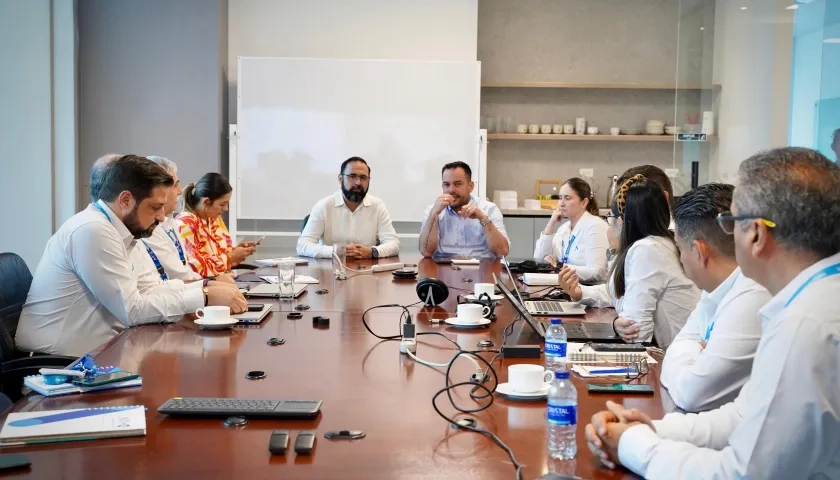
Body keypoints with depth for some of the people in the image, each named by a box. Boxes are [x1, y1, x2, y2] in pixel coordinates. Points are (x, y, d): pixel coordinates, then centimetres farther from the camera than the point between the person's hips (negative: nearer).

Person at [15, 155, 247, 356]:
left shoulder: (105, 227, 8)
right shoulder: (93, 230, -19)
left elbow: (139, 291, 11)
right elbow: (132, 309, -20)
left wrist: (203, 288, 2)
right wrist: (205, 297, -17)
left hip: (89, 350, 8)